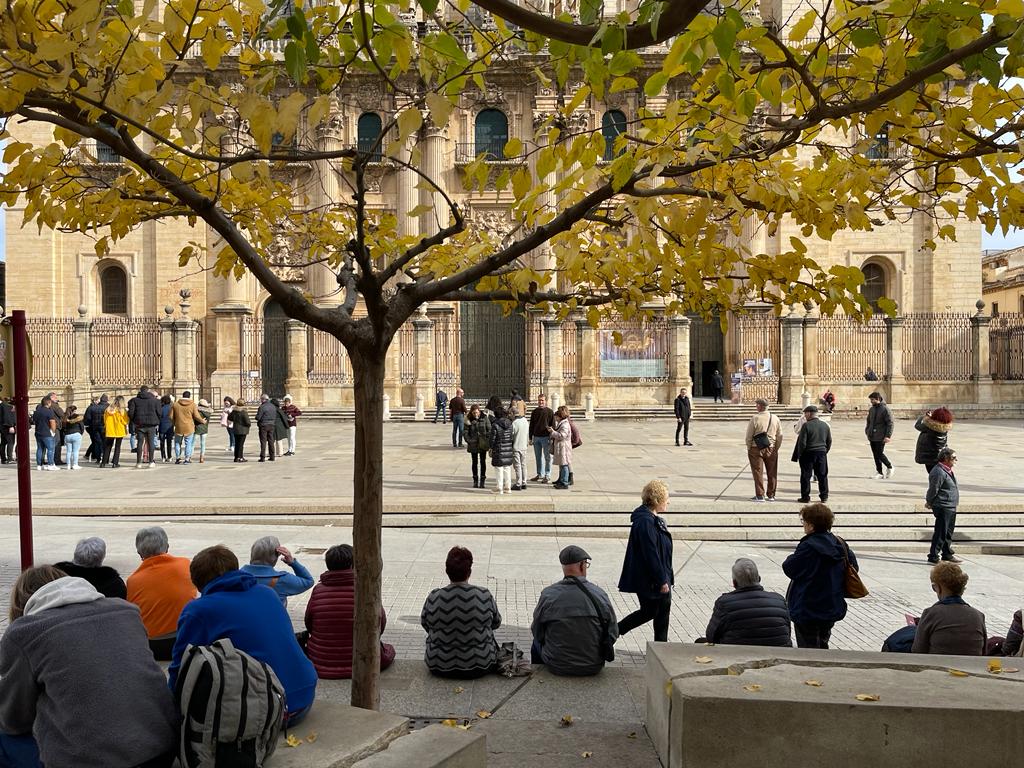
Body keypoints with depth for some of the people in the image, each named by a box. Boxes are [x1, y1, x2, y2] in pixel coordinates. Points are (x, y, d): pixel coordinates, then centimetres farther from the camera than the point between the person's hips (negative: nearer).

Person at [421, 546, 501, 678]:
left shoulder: (434, 597, -15)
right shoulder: (484, 595, -16)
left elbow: (425, 624, 4)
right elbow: (496, 623, 1)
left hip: (439, 668, 1)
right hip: (479, 667, -1)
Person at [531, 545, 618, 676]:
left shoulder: (548, 595, -15)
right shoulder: (600, 594, -13)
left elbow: (537, 632, -2)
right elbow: (612, 635, -5)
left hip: (557, 666, -1)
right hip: (593, 667, 1)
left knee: (537, 643, 29)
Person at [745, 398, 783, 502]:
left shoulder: (755, 418, -12)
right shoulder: (775, 418, 1)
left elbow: (748, 436, -8)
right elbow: (780, 436, 6)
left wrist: (749, 448, 5)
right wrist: (776, 448, 16)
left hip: (756, 449, -4)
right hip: (771, 449, 4)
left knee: (758, 472, 4)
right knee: (772, 472, 12)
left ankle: (760, 495, 4)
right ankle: (771, 495, 19)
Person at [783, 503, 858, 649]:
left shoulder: (808, 546, -22)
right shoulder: (841, 545, -1)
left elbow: (789, 569, -15)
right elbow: (854, 567, 8)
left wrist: (791, 558, 4)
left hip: (807, 611, -7)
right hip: (832, 608, 7)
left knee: (808, 649, 4)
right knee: (822, 645, 23)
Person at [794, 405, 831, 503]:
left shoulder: (806, 425, -14)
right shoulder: (825, 425, 5)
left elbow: (802, 442, -14)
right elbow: (829, 441, 11)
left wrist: (799, 455, -4)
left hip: (808, 454, -5)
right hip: (822, 454, 5)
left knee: (806, 476, 3)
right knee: (822, 475, 13)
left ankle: (805, 497, 5)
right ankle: (824, 496, 18)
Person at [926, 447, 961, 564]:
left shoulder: (948, 470, 12)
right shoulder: (939, 472, -21)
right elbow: (933, 489, -15)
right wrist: (929, 503, -3)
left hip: (951, 507, 10)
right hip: (943, 507, -10)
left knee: (948, 532, 18)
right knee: (941, 533, -5)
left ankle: (947, 554, 31)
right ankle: (933, 556, 1)